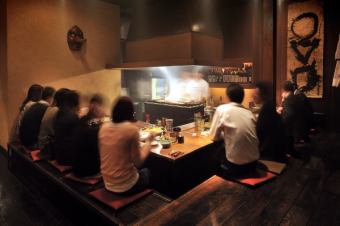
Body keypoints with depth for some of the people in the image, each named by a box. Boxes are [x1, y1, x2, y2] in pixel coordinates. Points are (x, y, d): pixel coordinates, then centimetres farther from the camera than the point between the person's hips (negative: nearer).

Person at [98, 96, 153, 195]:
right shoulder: (132, 129, -20)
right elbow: (137, 162, -15)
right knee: (146, 172, 27)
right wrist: (148, 141, -3)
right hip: (126, 186, -5)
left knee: (140, 171, 31)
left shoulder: (103, 127, -3)